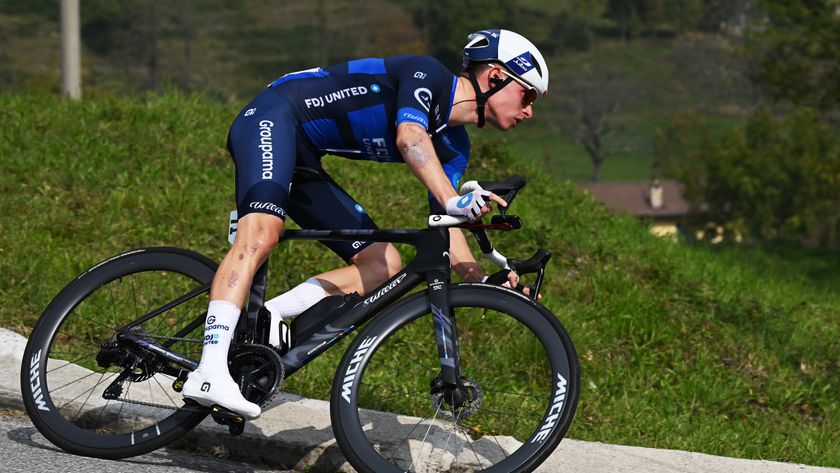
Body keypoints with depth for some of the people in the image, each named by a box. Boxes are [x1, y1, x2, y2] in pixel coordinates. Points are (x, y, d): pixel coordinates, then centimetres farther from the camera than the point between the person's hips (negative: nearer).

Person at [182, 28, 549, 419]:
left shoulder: (453, 148, 11)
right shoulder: (428, 74, -14)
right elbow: (409, 137, -32)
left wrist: (482, 281, -7)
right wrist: (455, 201, -45)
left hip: (303, 163, 9)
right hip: (273, 118, -9)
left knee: (384, 265, 0)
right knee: (261, 234, -32)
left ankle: (267, 315, -10)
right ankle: (210, 373, -41)